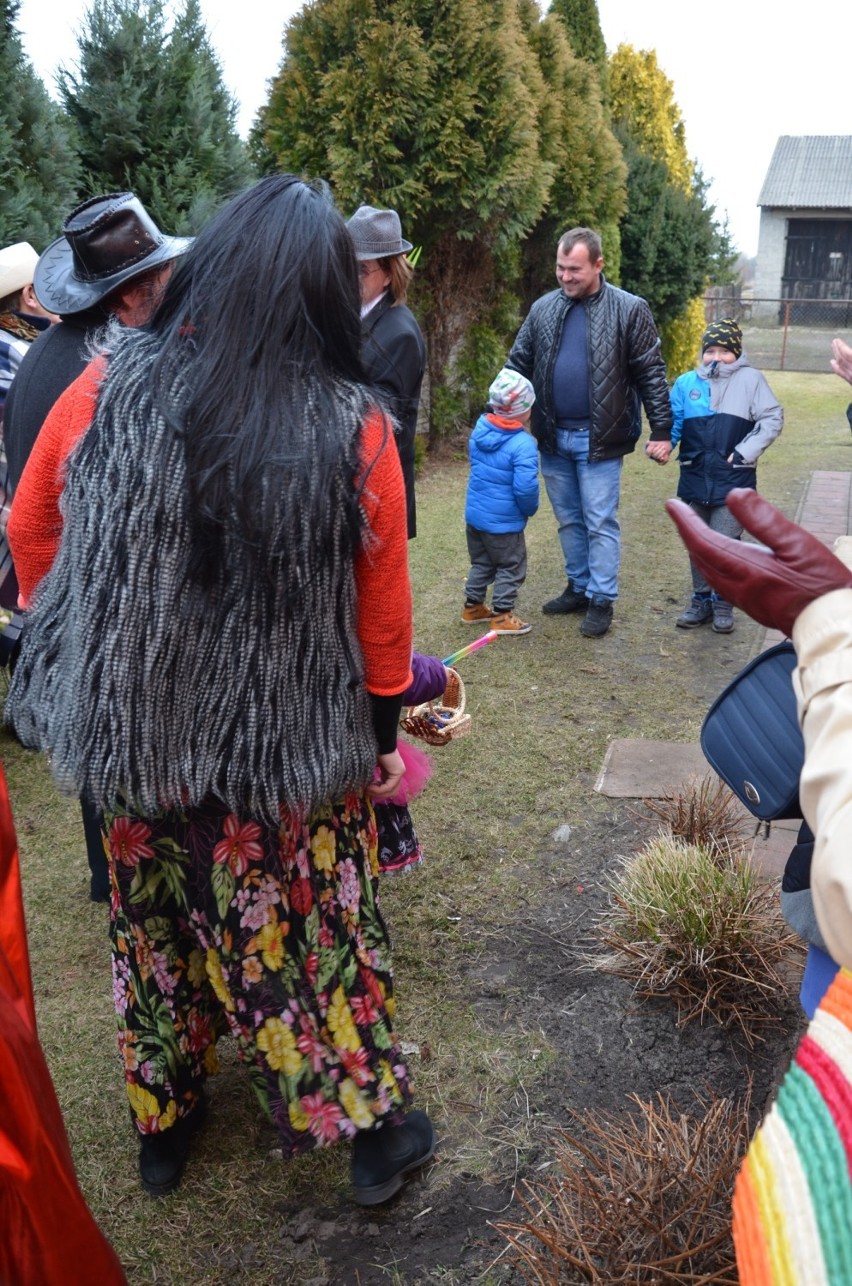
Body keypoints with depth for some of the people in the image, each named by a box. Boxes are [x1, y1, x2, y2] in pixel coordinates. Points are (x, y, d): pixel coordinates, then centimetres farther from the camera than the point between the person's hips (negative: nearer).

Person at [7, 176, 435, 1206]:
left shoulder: (106, 390, -13)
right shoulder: (354, 434, -17)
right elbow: (382, 621, -9)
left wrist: (88, 662, 16)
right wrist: (380, 736, 7)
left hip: (127, 734, 2)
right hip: (294, 755, -2)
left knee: (154, 927, 24)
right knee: (316, 930, 16)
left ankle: (161, 1124, 44)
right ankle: (374, 1130, 35)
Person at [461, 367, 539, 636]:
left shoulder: (480, 427, -3)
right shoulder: (522, 443, -25)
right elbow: (525, 487, -28)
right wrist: (529, 509, -7)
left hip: (474, 513, 7)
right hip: (503, 521, -7)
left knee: (481, 563, 23)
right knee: (511, 567, 11)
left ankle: (472, 606, 33)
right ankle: (501, 616, 17)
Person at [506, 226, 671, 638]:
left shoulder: (630, 310, -6)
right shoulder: (543, 309, 5)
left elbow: (651, 374, -5)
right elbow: (517, 365, 10)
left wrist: (661, 430, -8)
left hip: (599, 440, -4)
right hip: (553, 437, 5)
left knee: (600, 523, 1)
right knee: (568, 520, 15)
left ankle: (601, 600, 11)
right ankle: (578, 587, 29)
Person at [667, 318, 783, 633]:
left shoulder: (750, 379, -1)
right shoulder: (686, 382, 5)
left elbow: (772, 420, -2)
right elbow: (673, 422, 4)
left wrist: (745, 453, -10)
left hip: (733, 480, -3)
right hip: (694, 478, 3)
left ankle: (723, 603, 16)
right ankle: (701, 599, 27)